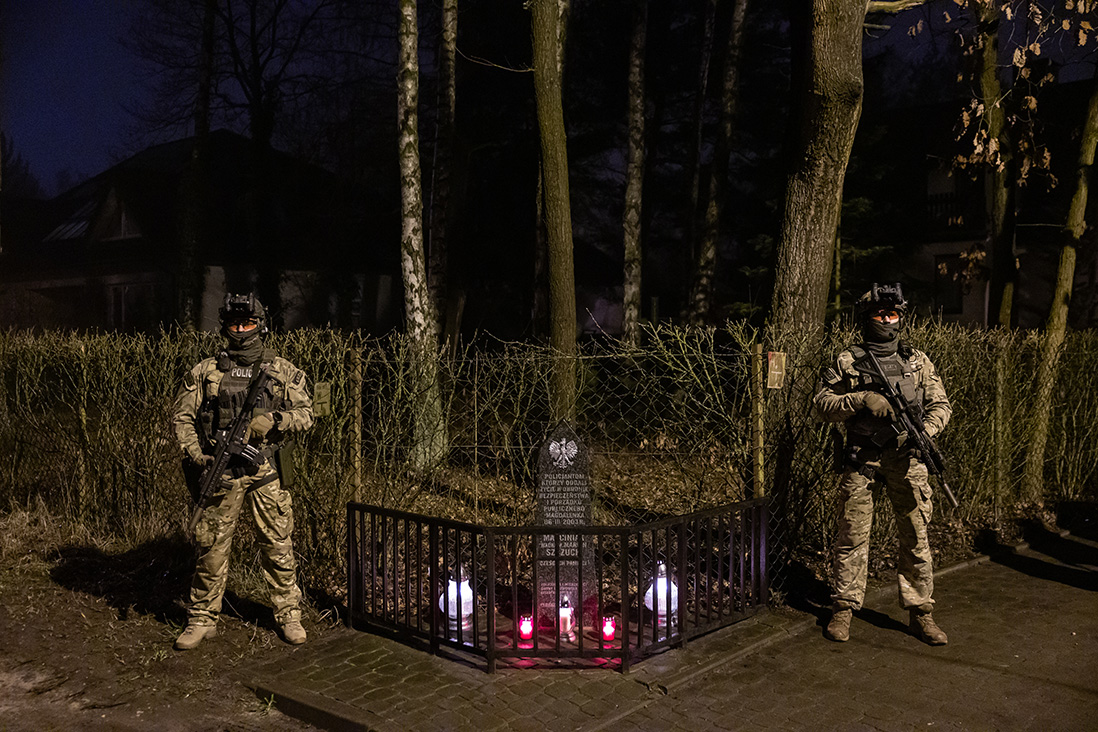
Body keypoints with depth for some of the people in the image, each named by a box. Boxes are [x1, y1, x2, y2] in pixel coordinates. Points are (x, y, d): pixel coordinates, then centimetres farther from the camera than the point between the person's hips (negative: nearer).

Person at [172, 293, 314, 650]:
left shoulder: (283, 371, 5)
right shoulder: (204, 372, 6)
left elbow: (306, 414, 3)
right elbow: (182, 417, 8)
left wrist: (273, 419, -15)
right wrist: (195, 454, -8)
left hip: (267, 472, 0)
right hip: (222, 473, 0)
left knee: (278, 545, 5)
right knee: (211, 546, 6)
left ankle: (288, 614, 19)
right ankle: (202, 618, 22)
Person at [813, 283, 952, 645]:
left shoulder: (918, 361, 11)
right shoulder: (847, 362, 3)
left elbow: (940, 404, 11)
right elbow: (823, 403, -1)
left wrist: (926, 430, -9)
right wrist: (862, 399, -16)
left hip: (905, 457, 2)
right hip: (860, 459, -2)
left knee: (916, 536, 5)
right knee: (852, 537, 3)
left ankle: (920, 612, 17)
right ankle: (843, 609, 15)